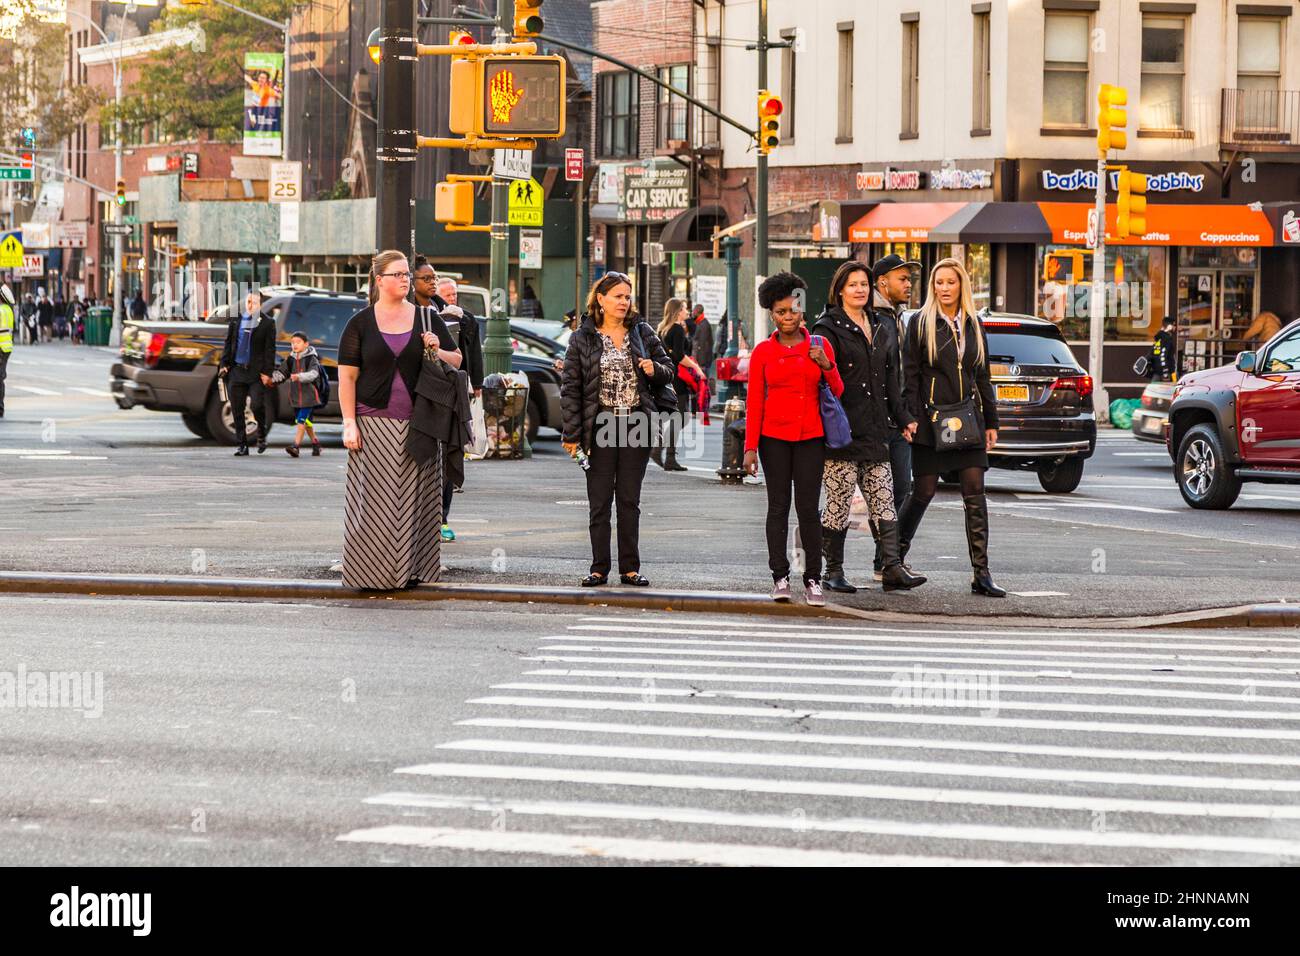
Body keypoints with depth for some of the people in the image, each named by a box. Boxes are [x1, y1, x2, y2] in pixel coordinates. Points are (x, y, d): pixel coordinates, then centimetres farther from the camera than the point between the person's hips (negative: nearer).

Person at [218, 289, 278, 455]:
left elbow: (270, 349, 0)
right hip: (236, 371, 3)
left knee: (258, 406, -12)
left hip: (257, 373, -3)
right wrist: (224, 365, 2)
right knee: (237, 410, 2)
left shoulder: (267, 323, 2)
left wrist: (267, 372, -7)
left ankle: (261, 436, 16)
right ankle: (242, 445, 11)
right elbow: (228, 344, 13)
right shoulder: (235, 320, 10)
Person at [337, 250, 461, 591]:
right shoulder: (360, 323, 3)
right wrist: (349, 423, -8)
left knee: (414, 498, 0)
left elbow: (457, 361, 14)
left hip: (417, 423, 2)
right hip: (374, 424, -2)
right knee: (375, 499, -5)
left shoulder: (427, 319, 9)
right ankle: (373, 570, -2)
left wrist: (438, 351, -9)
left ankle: (411, 569, 5)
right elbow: (347, 377, 0)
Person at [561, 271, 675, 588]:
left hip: (636, 427, 2)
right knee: (599, 502, 2)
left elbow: (668, 370, 15)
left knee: (629, 501, 6)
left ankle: (630, 568, 11)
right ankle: (599, 569, 8)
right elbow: (571, 388, -1)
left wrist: (654, 370, -10)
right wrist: (572, 434, -7)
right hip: (600, 428, -2)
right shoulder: (583, 339, 0)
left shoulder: (642, 333, 7)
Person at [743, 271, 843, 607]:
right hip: (774, 437, 0)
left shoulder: (820, 346, 5)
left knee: (808, 509, -3)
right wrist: (750, 447, -3)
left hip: (810, 437, 0)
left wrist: (826, 366, -13)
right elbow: (754, 403, 3)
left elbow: (837, 392, 6)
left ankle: (813, 580, 1)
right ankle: (780, 577, 5)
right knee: (778, 507, 2)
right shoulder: (763, 351, 3)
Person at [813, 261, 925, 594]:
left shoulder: (883, 326, 17)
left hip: (874, 429, 6)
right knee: (839, 502, -3)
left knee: (884, 501, 1)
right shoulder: (829, 328, -3)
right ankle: (833, 572, 6)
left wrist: (902, 419, 17)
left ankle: (892, 569, -1)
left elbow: (892, 379, 22)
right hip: (842, 429, -6)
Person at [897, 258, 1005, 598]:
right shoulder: (921, 323, 0)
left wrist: (990, 422, 13)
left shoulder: (973, 325, 12)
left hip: (968, 419, 4)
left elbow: (982, 376, 16)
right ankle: (895, 557, 21)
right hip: (931, 419, -4)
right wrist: (911, 418, -12)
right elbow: (910, 375, -3)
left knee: (975, 495, -3)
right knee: (923, 492, 0)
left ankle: (980, 574, -4)